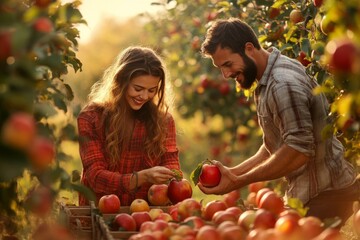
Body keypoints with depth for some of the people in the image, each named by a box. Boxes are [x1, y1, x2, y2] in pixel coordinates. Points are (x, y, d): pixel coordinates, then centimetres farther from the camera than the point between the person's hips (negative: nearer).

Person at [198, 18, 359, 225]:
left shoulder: (284, 83, -22)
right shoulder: (266, 82, 11)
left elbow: (298, 150, -28)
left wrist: (238, 182, -23)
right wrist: (233, 172, 2)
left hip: (326, 193, -10)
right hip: (307, 192, 10)